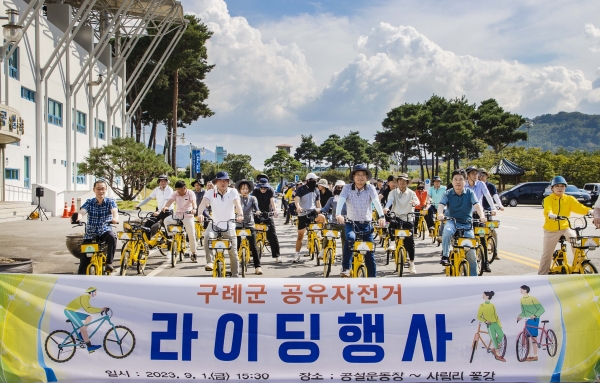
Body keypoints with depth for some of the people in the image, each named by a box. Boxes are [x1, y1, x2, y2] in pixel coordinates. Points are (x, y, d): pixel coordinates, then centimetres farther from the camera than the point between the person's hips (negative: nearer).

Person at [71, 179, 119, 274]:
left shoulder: (110, 202, -3)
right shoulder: (89, 202, 0)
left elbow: (114, 210, -23)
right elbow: (82, 212, -18)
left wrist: (115, 218, -48)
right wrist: (76, 217, -43)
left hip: (105, 231, -1)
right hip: (90, 234, 1)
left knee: (112, 237, -36)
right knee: (84, 262, -5)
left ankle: (109, 263, -21)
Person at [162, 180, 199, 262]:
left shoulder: (190, 193, -9)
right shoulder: (175, 194, -2)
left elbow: (193, 202, -27)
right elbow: (170, 200, -18)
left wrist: (194, 209, -49)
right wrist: (165, 207, -41)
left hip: (188, 215, -3)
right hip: (178, 214, 3)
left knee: (191, 236, -6)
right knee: (167, 220, -25)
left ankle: (194, 254, 10)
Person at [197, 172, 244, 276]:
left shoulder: (233, 192, -9)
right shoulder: (211, 193, -7)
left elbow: (237, 204, -25)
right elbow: (203, 203, -22)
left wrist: (240, 214, -46)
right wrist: (199, 214, -44)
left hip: (229, 226, 0)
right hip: (215, 224, 0)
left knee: (233, 253, 3)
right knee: (207, 236, -33)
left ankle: (235, 275, 19)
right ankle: (209, 262, -22)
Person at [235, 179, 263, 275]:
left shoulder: (252, 198, 8)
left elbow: (255, 205, -11)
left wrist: (257, 211, -33)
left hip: (250, 225, 0)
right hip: (238, 224, 0)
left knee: (253, 246, -4)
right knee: (236, 246, -2)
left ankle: (257, 267, -2)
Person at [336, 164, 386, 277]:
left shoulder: (370, 188, -6)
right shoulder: (347, 188, -6)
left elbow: (376, 202, -21)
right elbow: (341, 201, -21)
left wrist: (381, 216, -39)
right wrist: (338, 214, -41)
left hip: (366, 224, 1)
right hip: (351, 223, -1)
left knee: (369, 253, 3)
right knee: (350, 238, -32)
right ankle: (346, 268, -24)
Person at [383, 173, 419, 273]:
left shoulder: (411, 193, 2)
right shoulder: (393, 192, 3)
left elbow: (417, 200, -17)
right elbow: (390, 200, -16)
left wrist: (415, 202, -42)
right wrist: (386, 208, -37)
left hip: (408, 219, -1)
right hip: (396, 218, 1)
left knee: (410, 240, -9)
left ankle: (411, 263, 2)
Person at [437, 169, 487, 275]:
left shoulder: (469, 193, -2)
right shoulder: (448, 194, -3)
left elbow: (477, 205, -16)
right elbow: (441, 204, -18)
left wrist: (482, 216, -36)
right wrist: (440, 214, -41)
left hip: (466, 224, 1)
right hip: (452, 221, -1)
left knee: (471, 253, -3)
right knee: (447, 231, -38)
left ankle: (474, 277, 13)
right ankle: (445, 256, -22)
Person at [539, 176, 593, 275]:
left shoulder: (569, 199, 3)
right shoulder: (548, 199, -6)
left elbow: (579, 207, -12)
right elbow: (547, 210, -25)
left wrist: (589, 211, -33)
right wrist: (550, 215, -49)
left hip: (565, 227, 2)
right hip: (551, 230, -2)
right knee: (546, 254, 4)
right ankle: (542, 275, 17)